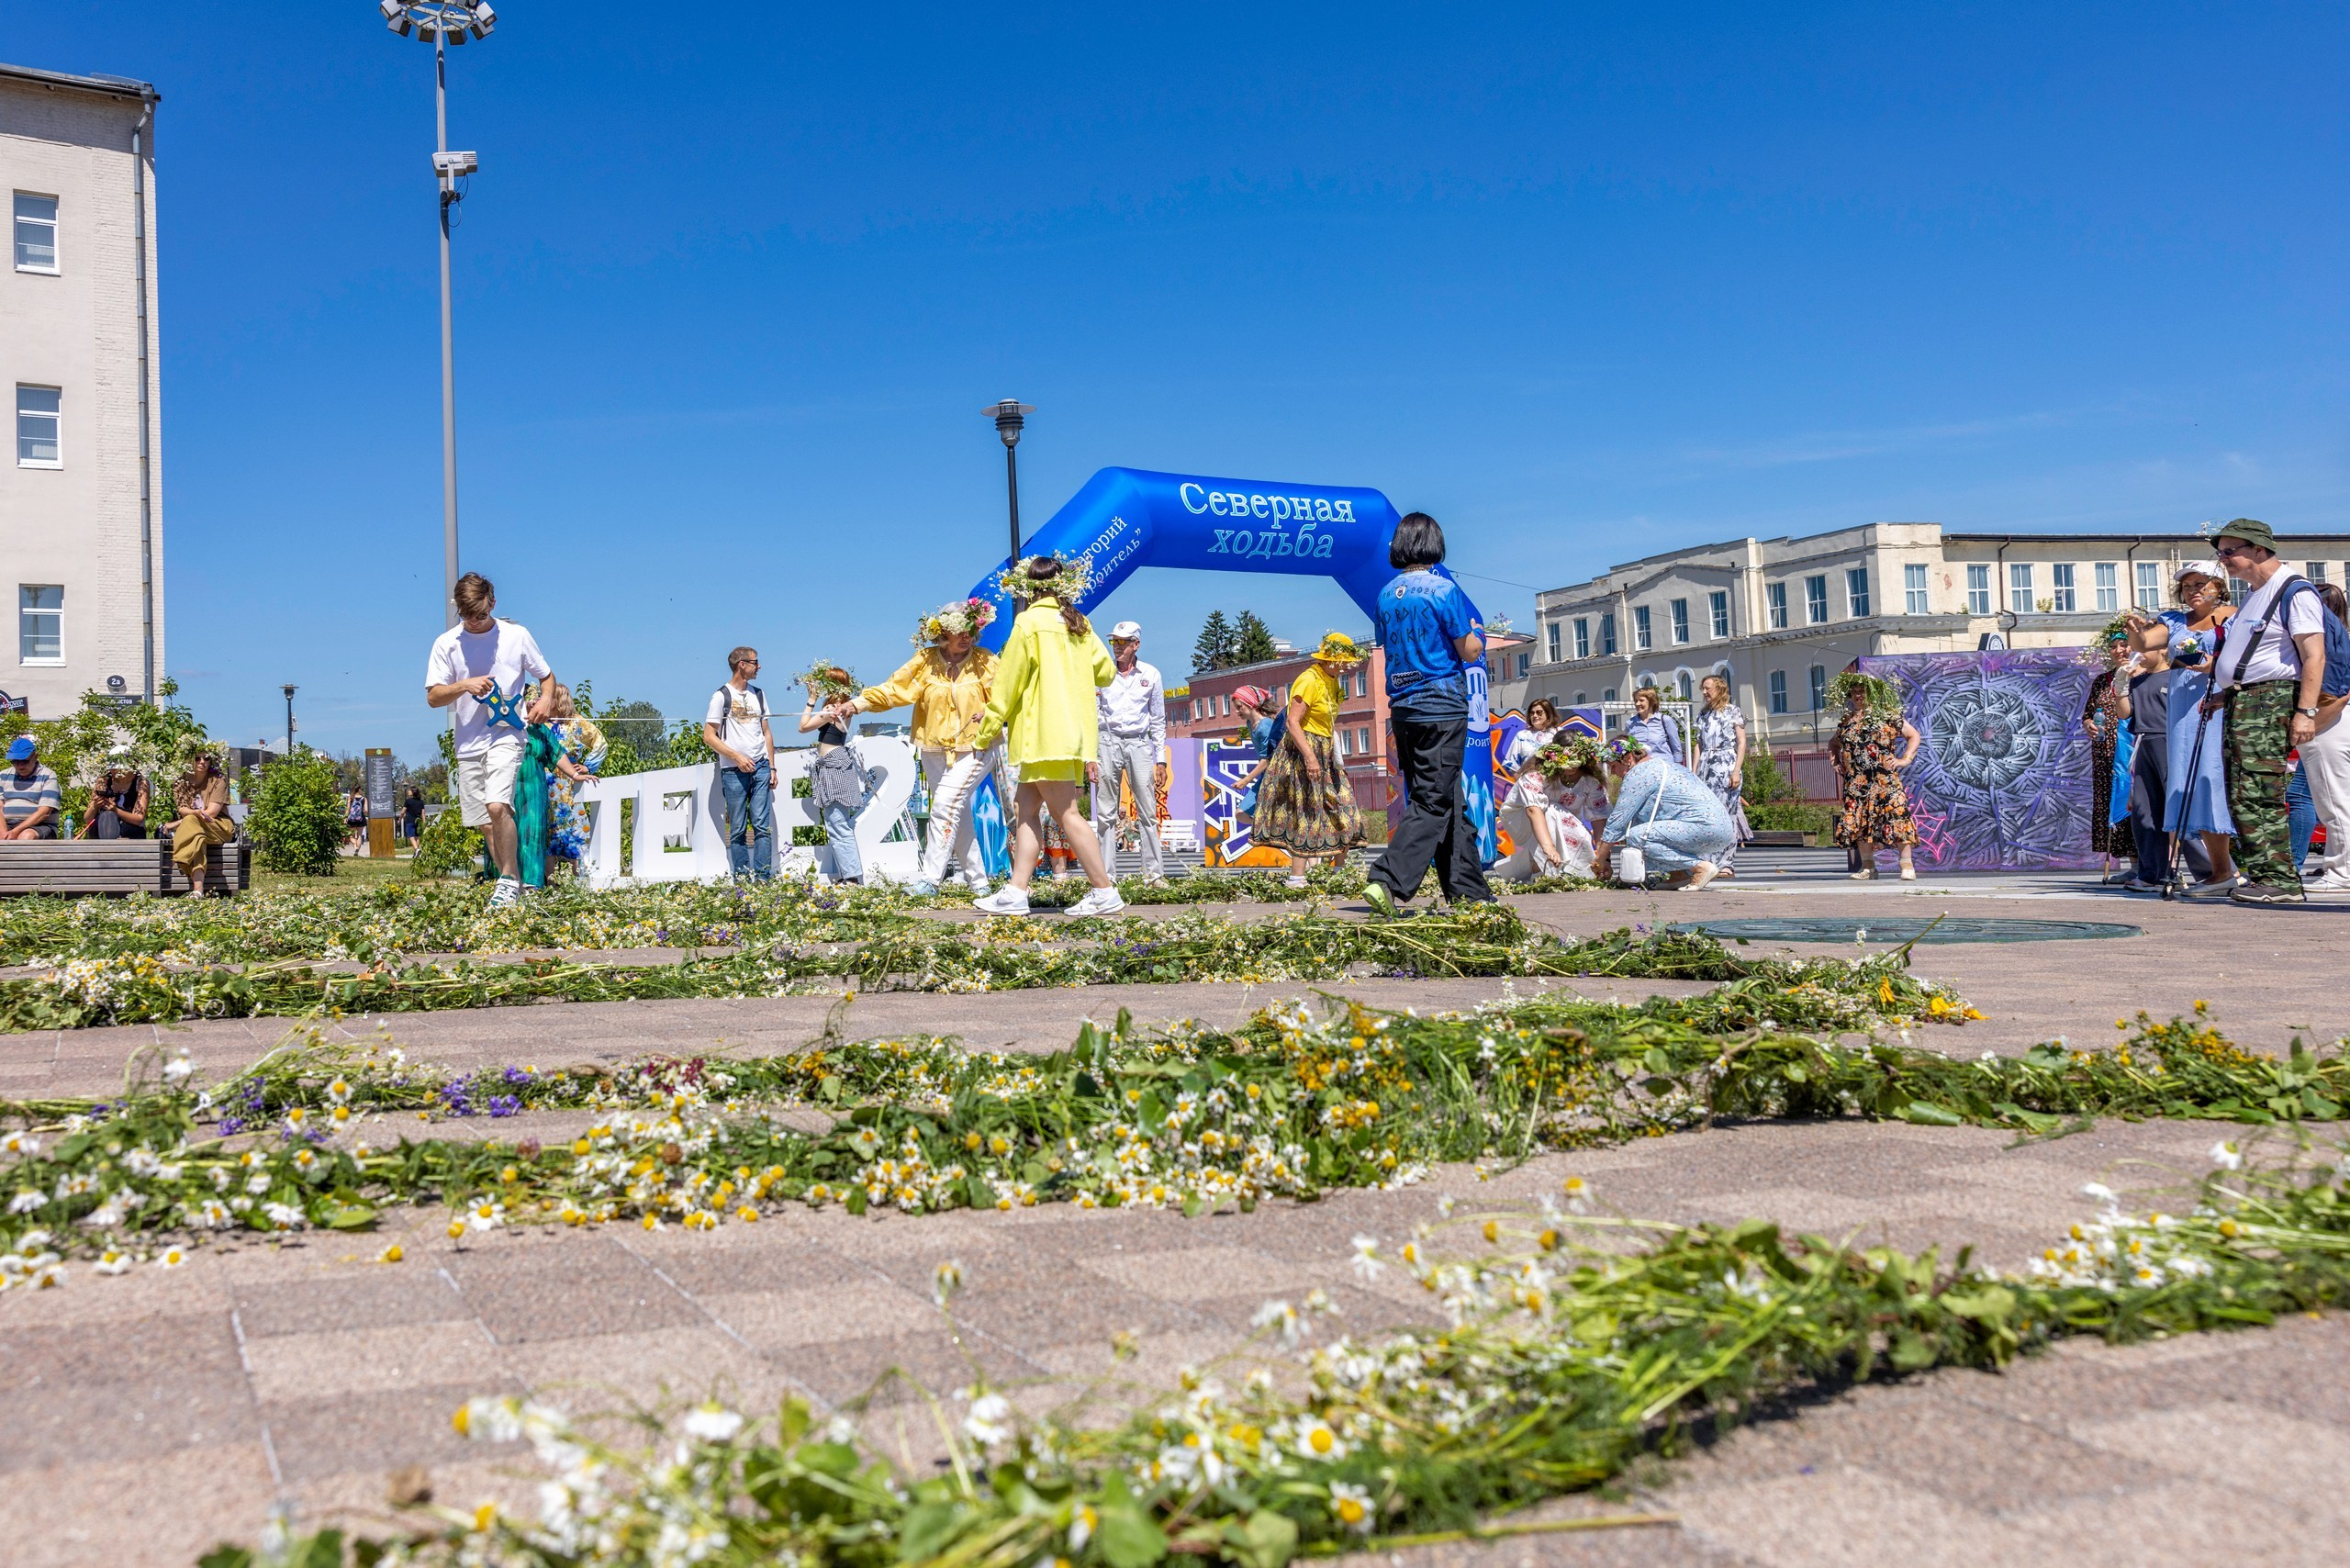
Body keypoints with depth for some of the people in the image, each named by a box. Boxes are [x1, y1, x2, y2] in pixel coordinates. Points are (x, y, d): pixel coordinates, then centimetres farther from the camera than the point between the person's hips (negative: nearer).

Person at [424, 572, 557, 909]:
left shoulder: (517, 635, 0)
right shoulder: (446, 644, 3)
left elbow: (546, 677, 12)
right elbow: (433, 697, 2)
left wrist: (545, 701, -9)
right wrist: (464, 685, -17)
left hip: (507, 734, -3)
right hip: (468, 742, 3)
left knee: (497, 806, -23)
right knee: (485, 822, 6)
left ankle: (509, 877, -9)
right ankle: (511, 884, 18)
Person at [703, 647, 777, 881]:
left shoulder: (758, 694, 15)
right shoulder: (722, 696, -1)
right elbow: (708, 736, -4)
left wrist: (772, 767, 10)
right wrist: (737, 757, -13)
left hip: (760, 768, 4)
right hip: (734, 771, -4)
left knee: (762, 826, -5)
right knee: (738, 830, 0)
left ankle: (764, 879, -6)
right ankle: (742, 880, 5)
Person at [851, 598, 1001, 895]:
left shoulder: (985, 662, -2)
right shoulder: (925, 661, 1)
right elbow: (893, 689, -3)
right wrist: (858, 704, -14)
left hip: (974, 748, -4)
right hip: (935, 750, 4)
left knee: (945, 806, -16)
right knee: (958, 815, 8)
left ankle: (930, 878, -13)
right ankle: (977, 881, 18)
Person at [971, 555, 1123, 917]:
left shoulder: (1030, 621, -6)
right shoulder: (1079, 623, 13)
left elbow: (1008, 682, -5)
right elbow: (1106, 671, 14)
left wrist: (989, 727, 2)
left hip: (1047, 731, -8)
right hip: (1073, 729, 8)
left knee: (1065, 813, -7)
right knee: (1025, 807, 8)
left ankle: (1104, 892, -7)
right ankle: (1016, 891, 3)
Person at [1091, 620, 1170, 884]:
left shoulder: (1151, 674, 6)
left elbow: (1158, 720, 10)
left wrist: (1161, 760, 6)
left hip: (1139, 743, 0)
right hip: (1109, 742, 0)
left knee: (1148, 812, -3)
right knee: (1106, 814, 0)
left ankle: (1155, 873, 1)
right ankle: (1107, 875, 3)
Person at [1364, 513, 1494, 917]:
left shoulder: (1387, 594, 8)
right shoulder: (1443, 589, -10)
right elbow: (1469, 651, -6)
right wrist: (1475, 633, 15)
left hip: (1403, 710, 7)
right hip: (1442, 707, -6)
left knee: (1450, 804, 13)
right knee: (1432, 803, -5)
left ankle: (1468, 891, 17)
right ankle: (1387, 882, -17)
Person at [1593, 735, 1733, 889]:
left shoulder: (1638, 774, -8)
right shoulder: (1659, 763, 23)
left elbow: (1617, 821, -7)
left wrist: (1600, 860, 1)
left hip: (1705, 827, -10)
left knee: (1636, 836, -17)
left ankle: (1700, 866, -13)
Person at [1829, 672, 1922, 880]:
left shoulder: (1888, 716, 3)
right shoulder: (1846, 721, 15)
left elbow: (1914, 735, 8)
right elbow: (1836, 744, 32)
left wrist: (1905, 759, -1)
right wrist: (1838, 762, 16)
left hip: (1884, 779, -4)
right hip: (1856, 781, 4)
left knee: (1896, 816, -13)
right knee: (1859, 822, 0)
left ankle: (1908, 866, -10)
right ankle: (1868, 867, 9)